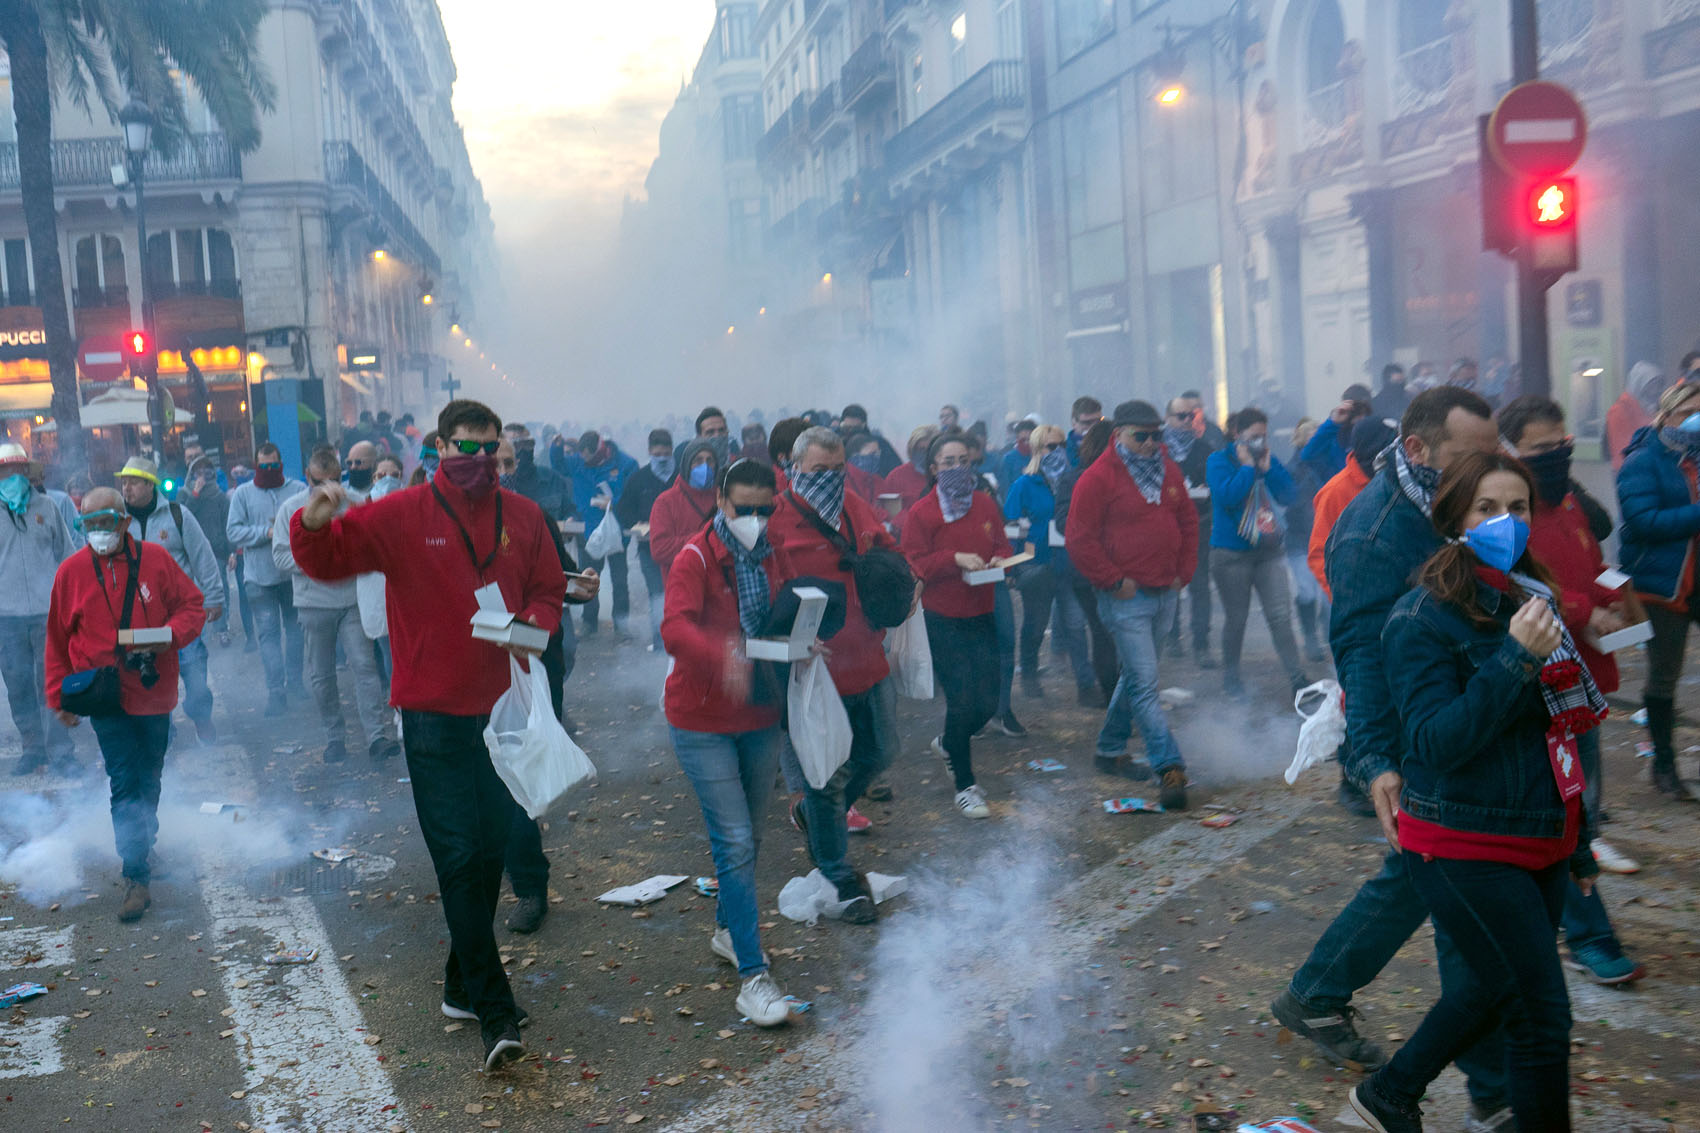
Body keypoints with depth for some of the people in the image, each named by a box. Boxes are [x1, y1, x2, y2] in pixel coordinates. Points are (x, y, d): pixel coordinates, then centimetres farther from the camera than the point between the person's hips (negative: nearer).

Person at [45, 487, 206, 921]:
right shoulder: (71, 571, -3)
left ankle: (144, 837, 40)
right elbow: (58, 639, 5)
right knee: (124, 784, -7)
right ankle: (137, 880, -5)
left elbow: (193, 606, 2)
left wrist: (168, 635, -18)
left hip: (154, 692, 1)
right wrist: (60, 697, 6)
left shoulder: (155, 559, -3)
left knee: (149, 779, 17)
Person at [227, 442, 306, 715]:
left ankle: (294, 678, 26)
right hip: (259, 576, -1)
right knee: (268, 632, -3)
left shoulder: (299, 489, 5)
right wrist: (267, 532, -14)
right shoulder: (242, 494, 4)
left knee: (295, 626, 12)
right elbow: (233, 531, -3)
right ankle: (275, 690, -3)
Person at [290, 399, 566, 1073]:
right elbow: (327, 560, -6)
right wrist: (313, 525, -28)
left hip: (503, 708, 4)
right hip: (435, 715, -4)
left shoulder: (522, 517, 6)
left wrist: (532, 627, -8)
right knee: (458, 858, -7)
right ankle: (494, 1012, -1)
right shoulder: (401, 517, -3)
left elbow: (548, 591, 14)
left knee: (491, 853, 12)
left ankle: (462, 985, 30)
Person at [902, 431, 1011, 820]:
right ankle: (965, 786, 11)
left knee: (988, 702, 5)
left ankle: (948, 744, 37)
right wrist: (955, 558, -21)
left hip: (981, 615, 5)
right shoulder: (921, 512, -5)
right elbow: (915, 564, -8)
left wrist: (999, 561, -7)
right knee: (962, 702, -4)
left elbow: (1001, 546, 16)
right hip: (942, 619, -4)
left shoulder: (985, 504, 9)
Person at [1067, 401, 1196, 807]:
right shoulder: (1098, 478, -10)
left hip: (1165, 592, 7)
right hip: (1127, 597, -7)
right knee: (1144, 683, -10)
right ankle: (1169, 768, -11)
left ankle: (1110, 750, 32)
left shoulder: (1169, 473, 12)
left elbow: (1188, 522, 21)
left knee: (1135, 676, 17)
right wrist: (1114, 580, -12)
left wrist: (1183, 571, 10)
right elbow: (1080, 540, -12)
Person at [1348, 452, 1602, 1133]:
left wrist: (1577, 845, 21)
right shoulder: (1422, 618, -15)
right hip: (1465, 849, -8)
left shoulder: (1532, 599, 8)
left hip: (1540, 843, 8)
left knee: (1495, 989, 18)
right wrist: (1516, 659, -30)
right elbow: (1437, 741, -23)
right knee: (1543, 1012, -3)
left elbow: (1558, 734, 16)